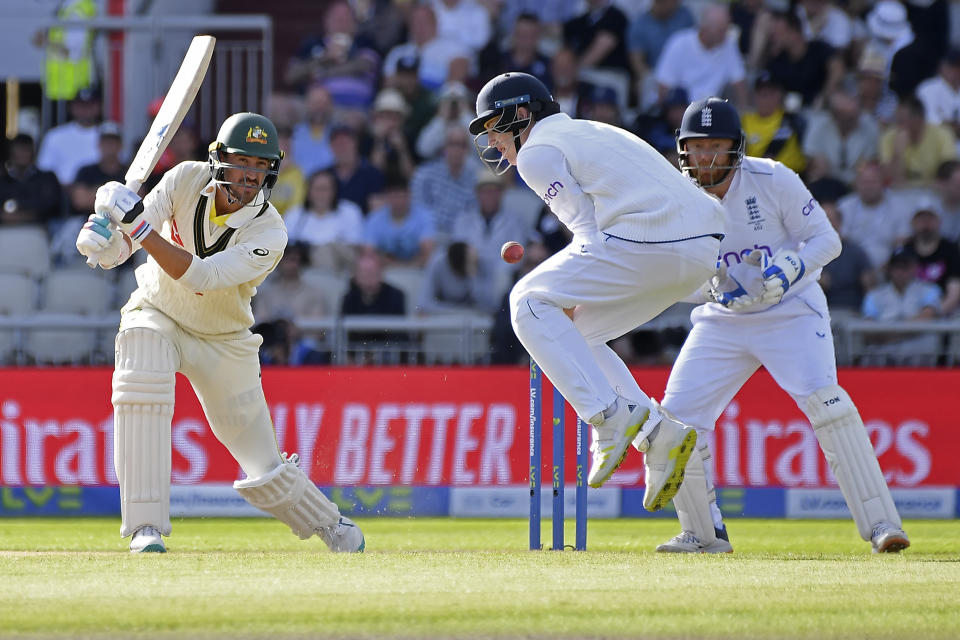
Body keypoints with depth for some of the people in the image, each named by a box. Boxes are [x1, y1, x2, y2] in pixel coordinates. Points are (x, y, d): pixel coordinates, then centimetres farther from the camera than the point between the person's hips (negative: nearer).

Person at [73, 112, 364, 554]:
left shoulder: (269, 232, -25)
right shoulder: (186, 180, -17)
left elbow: (200, 276, -37)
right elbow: (116, 252, -20)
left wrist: (140, 226, -47)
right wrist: (107, 231, -44)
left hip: (225, 341, -1)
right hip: (157, 315, 1)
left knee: (264, 469, 2)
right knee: (141, 385, -34)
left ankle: (331, 526, 34)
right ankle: (146, 528, -29)